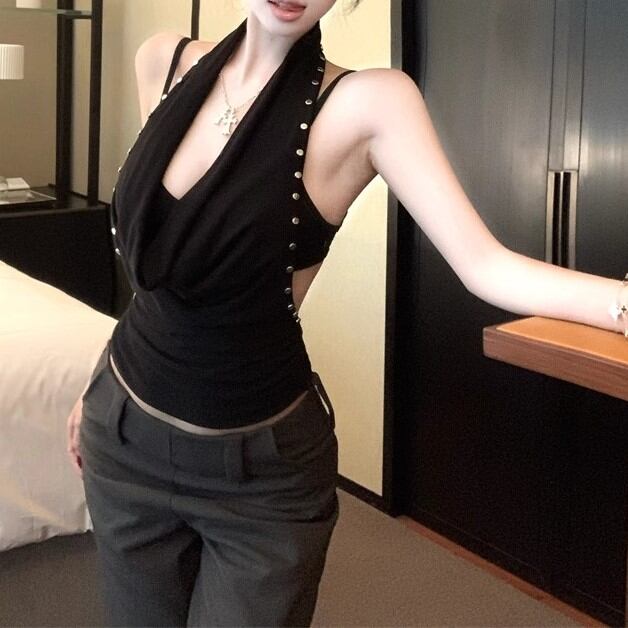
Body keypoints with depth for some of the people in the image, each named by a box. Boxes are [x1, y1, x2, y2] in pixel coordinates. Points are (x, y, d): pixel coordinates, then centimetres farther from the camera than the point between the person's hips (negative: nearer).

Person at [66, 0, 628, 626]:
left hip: (262, 464, -4)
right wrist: (102, 381, 15)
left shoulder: (366, 103, -16)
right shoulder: (162, 62, -2)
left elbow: (486, 266, -24)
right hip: (126, 434, 5)